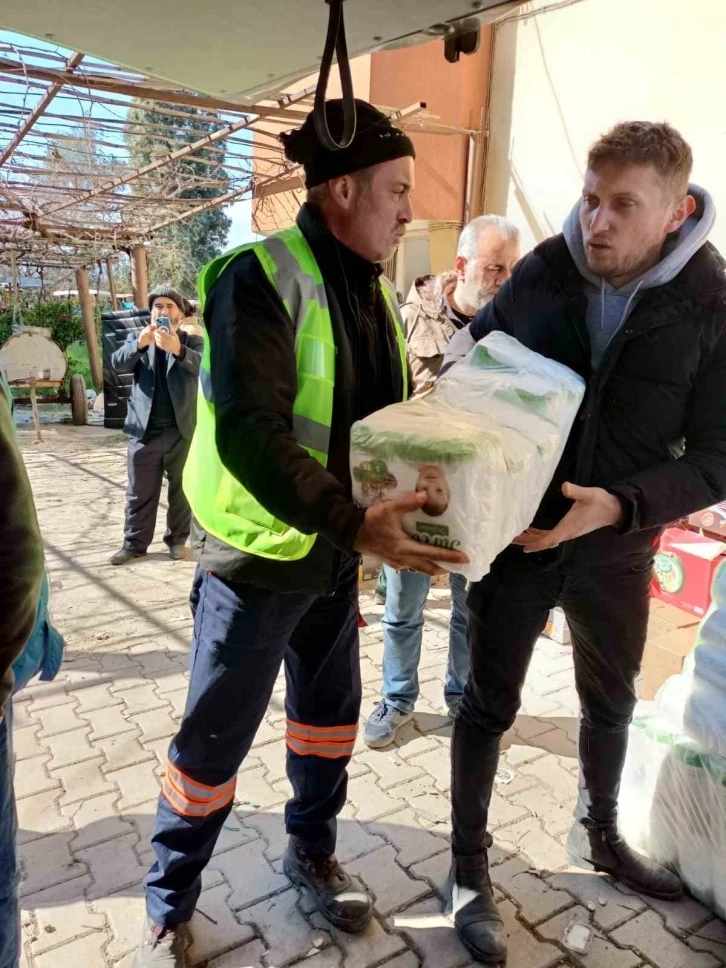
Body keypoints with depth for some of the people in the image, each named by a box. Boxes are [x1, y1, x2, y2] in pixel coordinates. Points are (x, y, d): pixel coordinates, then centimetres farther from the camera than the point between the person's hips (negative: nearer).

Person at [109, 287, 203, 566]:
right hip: (144, 430, 2)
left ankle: (177, 539, 23)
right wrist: (139, 344, -26)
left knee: (180, 489, 9)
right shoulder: (137, 338, 11)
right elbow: (118, 363, -6)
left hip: (181, 430, -2)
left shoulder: (192, 339, 3)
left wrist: (178, 349, -36)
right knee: (139, 492, 8)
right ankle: (135, 543, 18)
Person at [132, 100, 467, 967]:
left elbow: (390, 414, 14)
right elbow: (249, 435, -27)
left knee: (330, 715, 21)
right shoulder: (261, 278, -17)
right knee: (214, 740, 8)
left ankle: (311, 851, 46)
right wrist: (354, 524, -33)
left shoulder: (371, 287, 8)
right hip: (260, 555, -7)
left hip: (338, 550, 7)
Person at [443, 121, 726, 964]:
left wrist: (619, 504, -28)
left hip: (616, 547, 2)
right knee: (488, 703, 8)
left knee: (610, 700, 22)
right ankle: (469, 870, 31)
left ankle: (598, 835, 51)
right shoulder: (539, 275, -9)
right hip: (516, 533, -1)